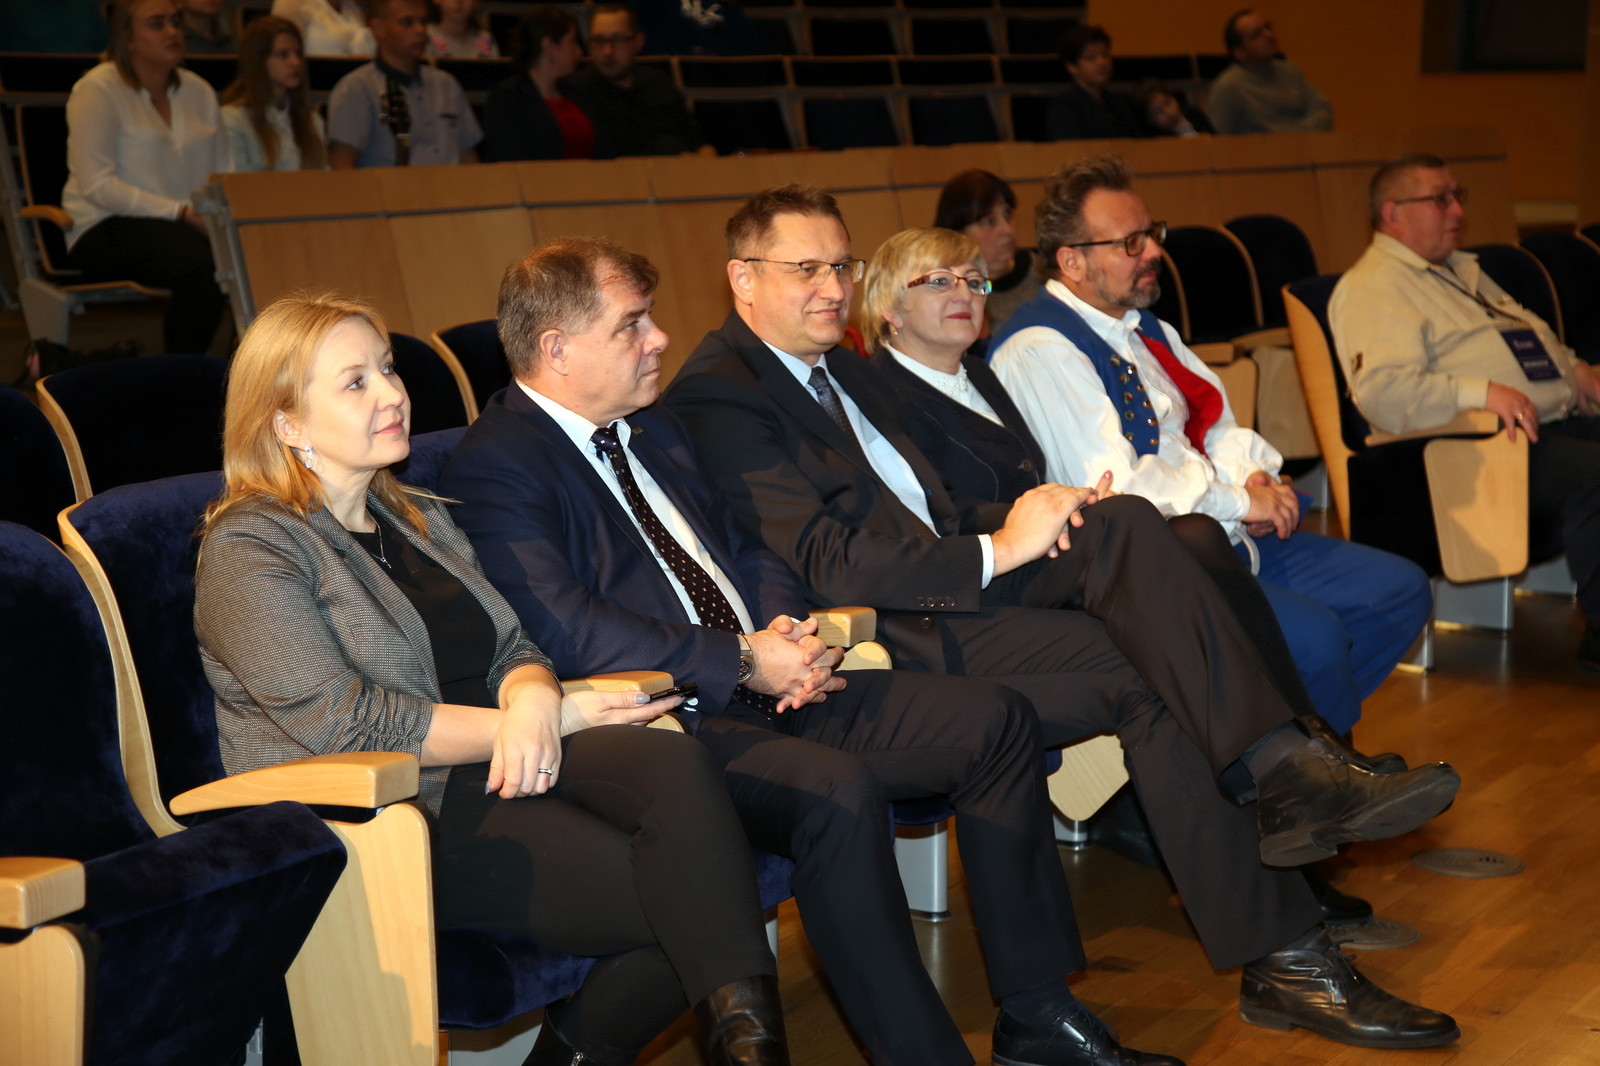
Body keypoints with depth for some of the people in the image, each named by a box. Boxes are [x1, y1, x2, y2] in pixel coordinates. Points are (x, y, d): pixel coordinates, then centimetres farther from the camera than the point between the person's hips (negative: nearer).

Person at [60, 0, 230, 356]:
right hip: (105, 229, -6)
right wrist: (180, 211, -20)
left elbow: (223, 175, 18)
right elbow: (96, 184, -13)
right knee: (200, 263, -37)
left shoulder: (198, 90, 17)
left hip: (189, 225, 6)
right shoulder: (98, 89, -3)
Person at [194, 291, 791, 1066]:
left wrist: (532, 700, -12)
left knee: (674, 761, -27)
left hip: (494, 766, 7)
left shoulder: (418, 518, 20)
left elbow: (512, 649, 15)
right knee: (676, 895, -27)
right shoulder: (249, 550, -4)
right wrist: (548, 718, -15)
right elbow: (343, 723, -15)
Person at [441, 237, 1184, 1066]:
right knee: (838, 790, -35)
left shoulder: (650, 427, 20)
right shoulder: (495, 468, -9)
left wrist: (786, 630, 2)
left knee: (994, 719, -2)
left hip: (766, 686, 9)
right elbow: (570, 630, -20)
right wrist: (742, 662, -18)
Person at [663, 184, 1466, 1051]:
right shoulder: (718, 393, -9)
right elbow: (822, 561, -19)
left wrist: (1018, 520, -1)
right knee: (1147, 680, -20)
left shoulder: (838, 367, 22)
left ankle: (1285, 773, -24)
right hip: (894, 632, -8)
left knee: (1124, 523, -17)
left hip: (955, 580, 8)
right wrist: (995, 549, -19)